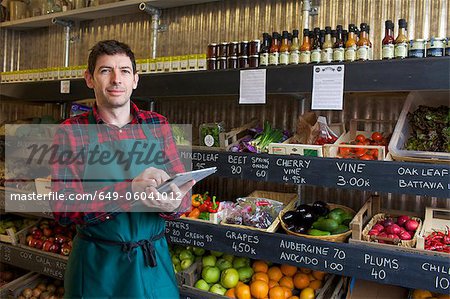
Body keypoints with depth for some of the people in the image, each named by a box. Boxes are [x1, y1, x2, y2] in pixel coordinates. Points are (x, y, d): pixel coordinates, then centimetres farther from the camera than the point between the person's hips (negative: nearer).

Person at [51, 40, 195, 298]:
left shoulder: (158, 125, 0)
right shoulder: (71, 132, -7)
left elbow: (181, 185, 0)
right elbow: (62, 208, -14)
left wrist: (171, 202, -25)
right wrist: (131, 190, -29)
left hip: (155, 261, 2)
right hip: (97, 265, -2)